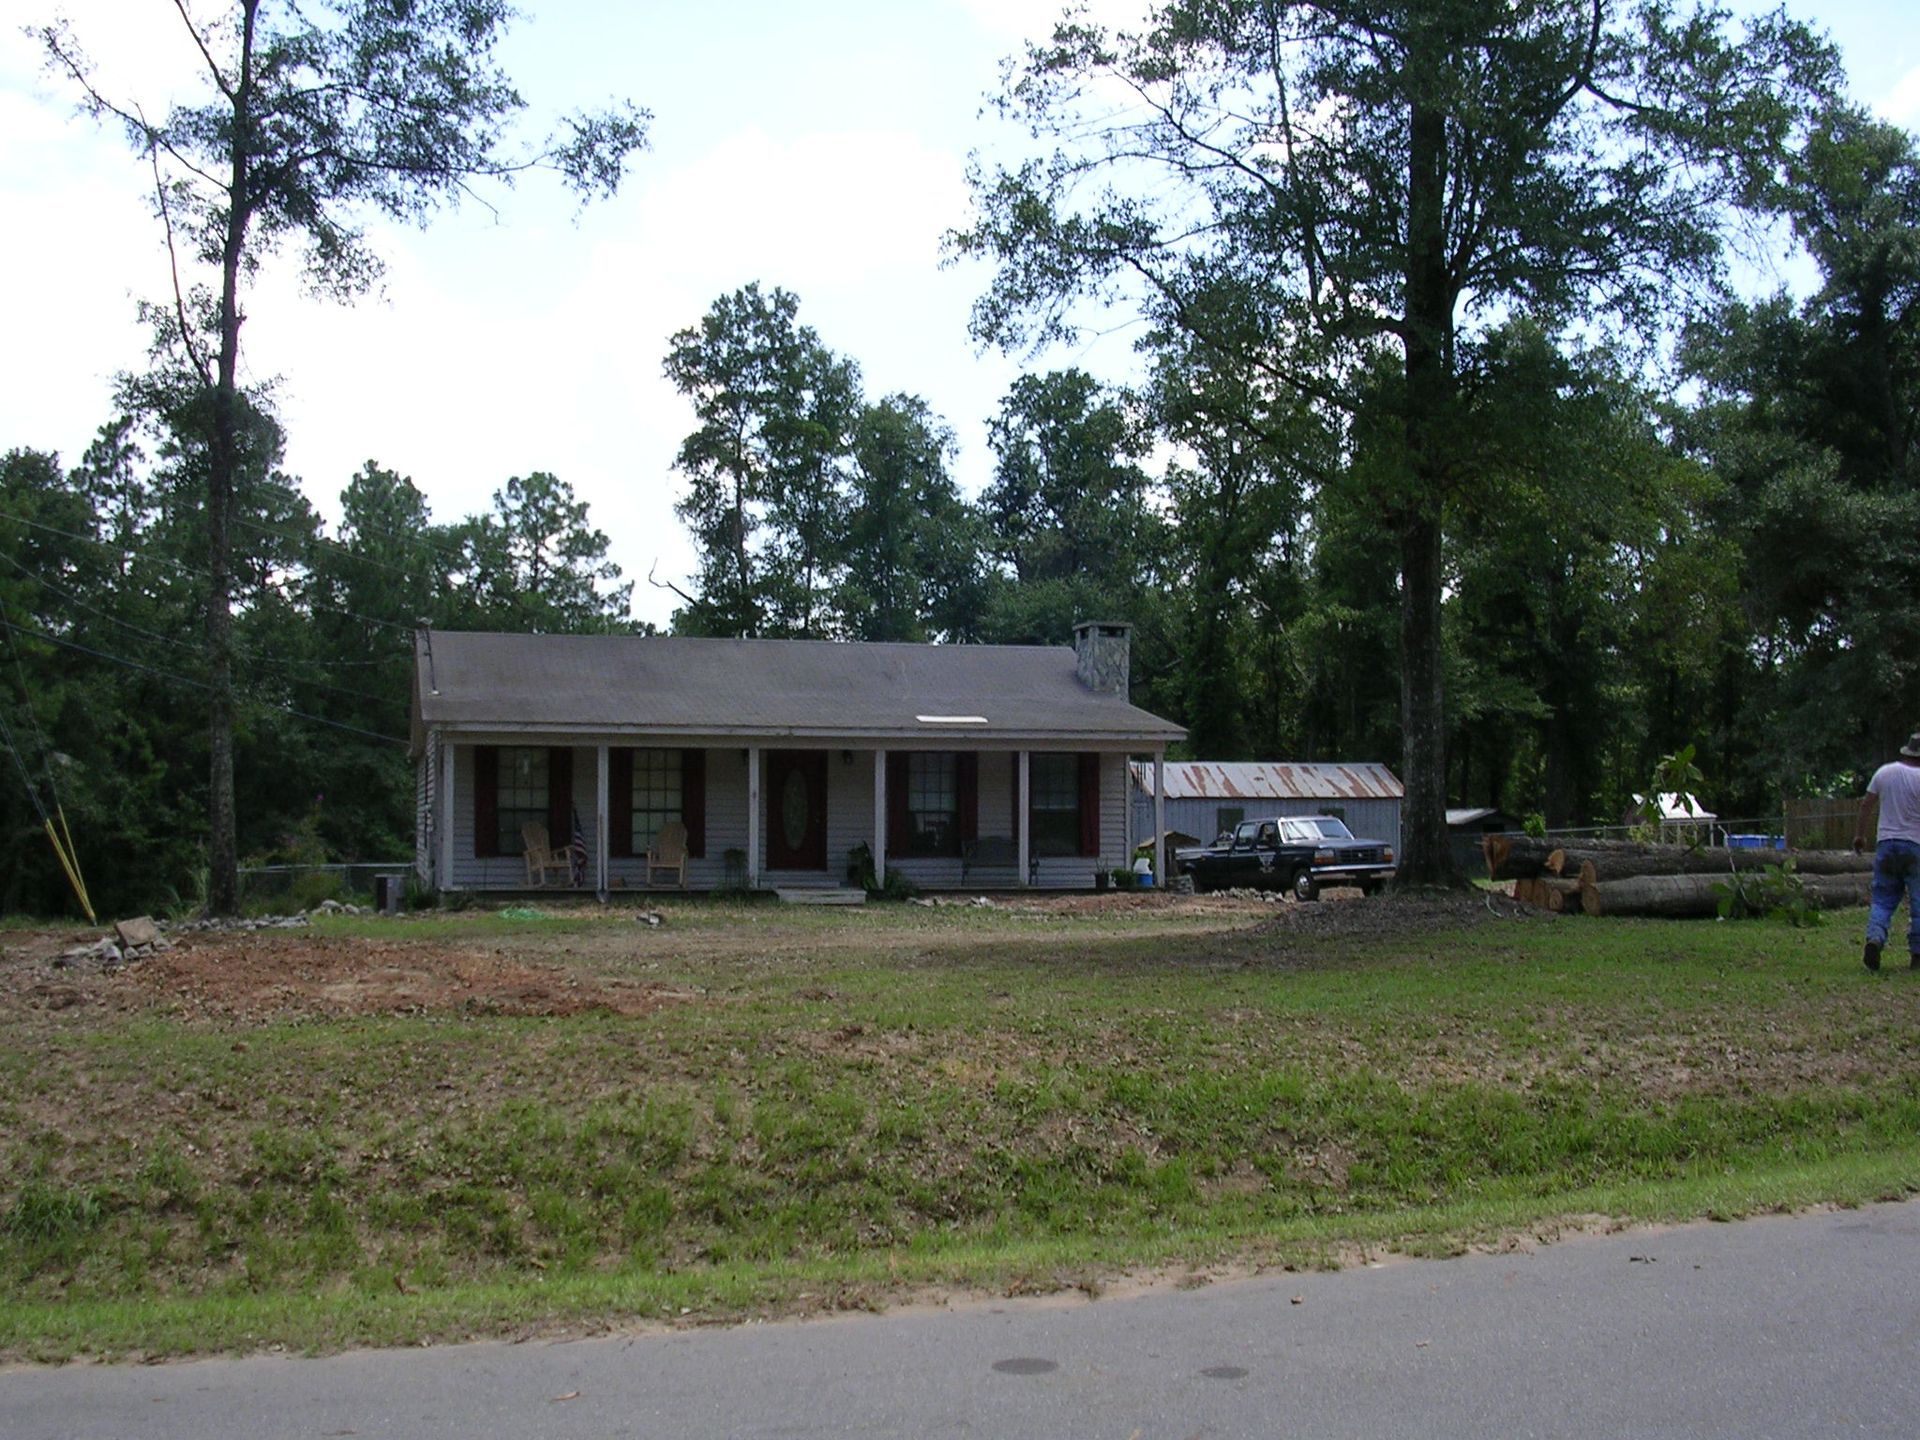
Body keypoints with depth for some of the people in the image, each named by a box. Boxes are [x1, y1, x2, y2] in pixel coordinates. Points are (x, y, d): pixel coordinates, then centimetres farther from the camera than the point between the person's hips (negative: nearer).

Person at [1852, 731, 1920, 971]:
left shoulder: (1884, 772, 4)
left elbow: (1866, 805, 10)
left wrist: (1859, 834, 20)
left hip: (1886, 843, 3)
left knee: (1883, 899, 5)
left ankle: (1874, 938, -18)